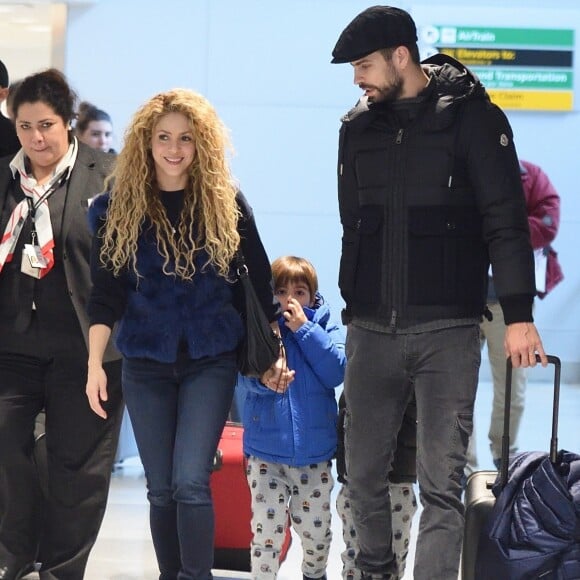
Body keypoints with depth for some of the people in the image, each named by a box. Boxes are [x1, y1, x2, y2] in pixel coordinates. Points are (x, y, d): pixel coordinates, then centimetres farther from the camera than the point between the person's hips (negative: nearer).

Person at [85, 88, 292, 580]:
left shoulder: (226, 202, -2)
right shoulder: (120, 207, -1)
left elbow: (260, 280, 6)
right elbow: (106, 291, -2)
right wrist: (95, 364, -10)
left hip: (211, 361, -2)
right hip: (146, 363, 2)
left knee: (191, 482, -13)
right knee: (161, 489, 7)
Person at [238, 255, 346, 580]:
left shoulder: (324, 329, 3)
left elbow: (337, 372, -12)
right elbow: (244, 375, -12)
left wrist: (304, 329, -14)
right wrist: (263, 379, -35)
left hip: (314, 455, 2)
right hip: (266, 452, -2)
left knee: (316, 529, 14)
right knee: (266, 529, -1)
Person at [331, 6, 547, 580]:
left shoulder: (471, 117, -4)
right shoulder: (357, 127, 10)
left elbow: (506, 221, -7)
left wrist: (517, 313, -12)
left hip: (447, 331, -4)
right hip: (371, 331, 5)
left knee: (440, 482, -7)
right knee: (363, 472, 9)